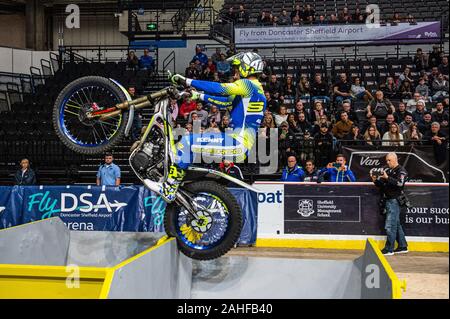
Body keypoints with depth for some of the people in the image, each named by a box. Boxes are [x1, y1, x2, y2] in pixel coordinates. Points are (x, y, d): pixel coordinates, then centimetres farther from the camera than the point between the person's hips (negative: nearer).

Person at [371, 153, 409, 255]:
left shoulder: (401, 171, -4)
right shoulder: (387, 170, 17)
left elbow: (400, 183, -21)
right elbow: (381, 185, 16)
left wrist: (387, 178, -26)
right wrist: (375, 180, -3)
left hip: (394, 200, -8)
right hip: (387, 200, 8)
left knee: (390, 225, -10)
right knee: (396, 224, 14)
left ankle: (389, 249, -6)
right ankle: (402, 246, 22)